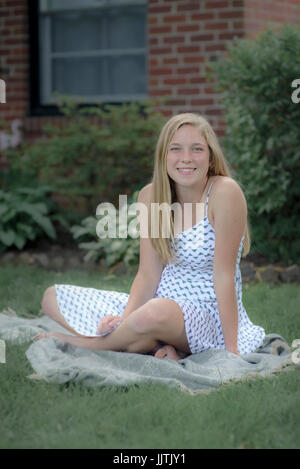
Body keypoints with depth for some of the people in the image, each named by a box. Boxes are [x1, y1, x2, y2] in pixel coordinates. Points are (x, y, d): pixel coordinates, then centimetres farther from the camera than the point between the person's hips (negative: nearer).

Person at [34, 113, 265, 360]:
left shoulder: (225, 192, -15)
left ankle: (74, 343, -11)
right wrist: (125, 320, -19)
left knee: (156, 313, -42)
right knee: (53, 297, 2)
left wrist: (231, 349, -19)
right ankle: (159, 347, -16)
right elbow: (148, 275, -1)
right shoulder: (150, 196, 2)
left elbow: (223, 275, -17)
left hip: (209, 314, -7)